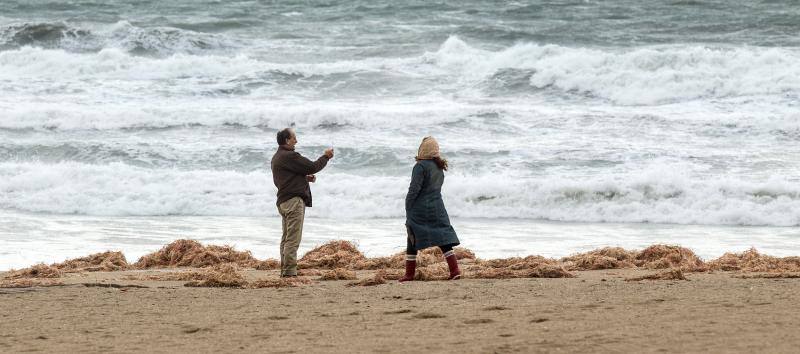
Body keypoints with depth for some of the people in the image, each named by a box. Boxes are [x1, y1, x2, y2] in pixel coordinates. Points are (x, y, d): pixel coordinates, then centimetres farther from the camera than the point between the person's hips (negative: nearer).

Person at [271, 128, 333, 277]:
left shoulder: (276, 157, 18)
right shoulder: (290, 156, -14)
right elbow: (312, 167, -12)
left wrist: (305, 178, 14)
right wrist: (326, 157, 4)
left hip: (283, 202, 10)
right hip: (294, 200, -10)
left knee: (286, 238, 13)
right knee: (293, 238, -12)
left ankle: (284, 270, 14)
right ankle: (290, 271, -16)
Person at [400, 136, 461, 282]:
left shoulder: (421, 166, -14)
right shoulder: (440, 167, 10)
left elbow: (414, 189, -15)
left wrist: (408, 209, -7)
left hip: (420, 210, -6)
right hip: (437, 209, 6)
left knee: (412, 242, 5)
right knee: (444, 238, 5)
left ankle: (409, 274, 8)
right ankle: (455, 270, -4)